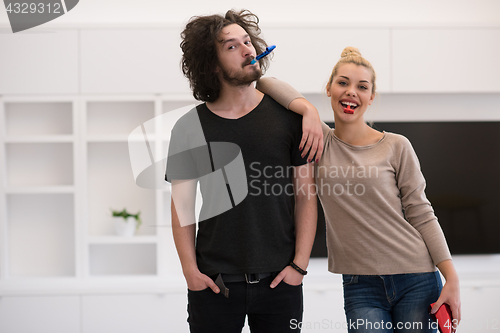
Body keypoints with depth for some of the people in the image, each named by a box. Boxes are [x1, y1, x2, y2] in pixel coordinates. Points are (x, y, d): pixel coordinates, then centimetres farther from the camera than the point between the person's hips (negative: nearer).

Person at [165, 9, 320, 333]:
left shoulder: (288, 116, 1)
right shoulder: (190, 127, 2)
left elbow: (305, 194, 1)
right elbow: (182, 206, 3)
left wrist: (299, 264, -4)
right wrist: (190, 269, -5)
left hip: (278, 281, 0)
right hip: (214, 283, 0)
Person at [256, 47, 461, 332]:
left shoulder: (396, 147, 2)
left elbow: (421, 214, 3)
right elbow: (265, 84, 4)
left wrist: (452, 278, -3)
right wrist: (308, 109, -12)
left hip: (416, 279, 0)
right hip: (360, 286, 1)